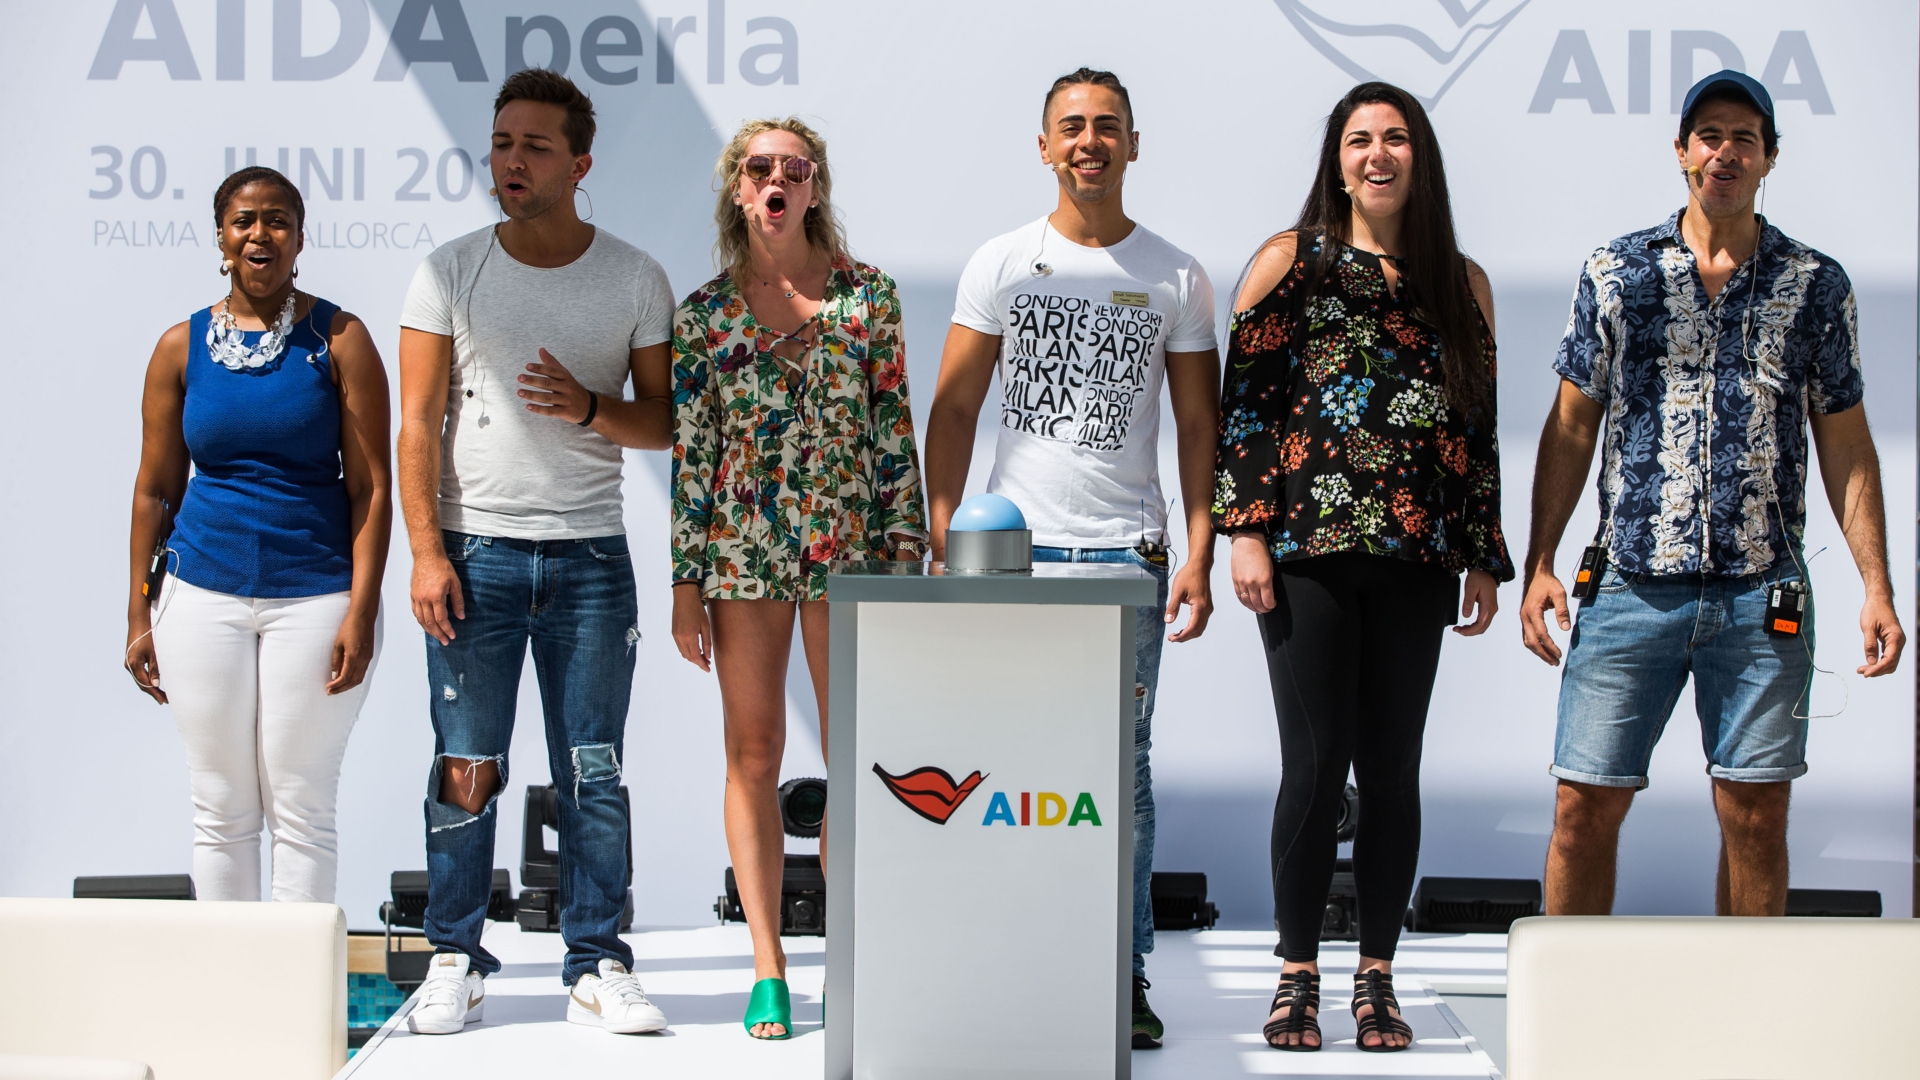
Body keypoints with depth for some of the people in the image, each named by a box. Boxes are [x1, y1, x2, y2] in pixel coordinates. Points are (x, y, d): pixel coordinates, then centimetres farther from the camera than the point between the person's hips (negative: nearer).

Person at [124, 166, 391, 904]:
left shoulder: (339, 340, -1)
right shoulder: (181, 347, 6)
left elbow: (372, 486, -4)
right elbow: (155, 489, 10)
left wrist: (362, 611, -11)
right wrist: (139, 615, 6)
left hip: (315, 595, -2)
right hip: (204, 597, 2)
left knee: (301, 806, 1)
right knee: (220, 808, 6)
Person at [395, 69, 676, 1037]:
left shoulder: (635, 279, 5)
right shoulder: (451, 272, 3)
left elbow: (664, 423, 7)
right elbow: (418, 421, 1)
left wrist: (589, 407, -14)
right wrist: (427, 550, -8)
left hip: (590, 556, 1)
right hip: (475, 552, -1)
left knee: (593, 774, 2)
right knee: (466, 769, -1)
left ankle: (596, 967, 9)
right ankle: (455, 964, 9)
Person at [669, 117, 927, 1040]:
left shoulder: (868, 295, 3)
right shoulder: (705, 311, 5)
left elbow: (896, 431, 4)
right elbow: (689, 450, 4)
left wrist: (906, 554, -2)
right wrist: (686, 583, 0)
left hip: (849, 545, 0)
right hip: (742, 548, 1)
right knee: (753, 756, 3)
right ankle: (768, 969, 10)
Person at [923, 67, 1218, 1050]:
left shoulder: (1176, 279, 8)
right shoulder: (1002, 264, 7)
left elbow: (1198, 426, 9)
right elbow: (953, 409, 6)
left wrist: (1199, 555, 0)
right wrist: (941, 538, -3)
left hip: (1125, 554, 0)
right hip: (1011, 548, 0)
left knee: (1121, 768, 0)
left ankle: (1123, 975, 7)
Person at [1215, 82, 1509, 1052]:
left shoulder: (1461, 283, 13)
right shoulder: (1291, 261, 5)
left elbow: (1478, 428, 15)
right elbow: (1243, 400, 1)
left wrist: (1484, 556, 11)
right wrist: (1246, 530, -7)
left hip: (1415, 562, 3)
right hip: (1309, 552, -3)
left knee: (1392, 769, 4)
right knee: (1315, 764, -4)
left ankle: (1376, 980, 13)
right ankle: (1297, 976, 8)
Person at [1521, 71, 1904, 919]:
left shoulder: (1816, 286, 7)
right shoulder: (1614, 272, 7)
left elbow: (1846, 445, 8)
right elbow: (1570, 427, 8)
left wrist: (1876, 586, 0)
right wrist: (1539, 564, 0)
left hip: (1763, 595, 0)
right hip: (1629, 589, 0)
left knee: (1755, 815, 3)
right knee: (1585, 807, 0)